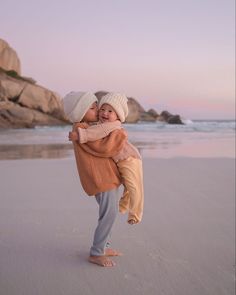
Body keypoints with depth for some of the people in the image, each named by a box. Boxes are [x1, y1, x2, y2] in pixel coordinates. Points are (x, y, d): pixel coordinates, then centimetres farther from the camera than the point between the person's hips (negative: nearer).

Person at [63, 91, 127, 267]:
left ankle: (103, 246, 28)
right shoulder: (82, 130, -17)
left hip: (107, 175, 10)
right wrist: (120, 134, -14)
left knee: (110, 212, 15)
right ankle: (96, 254, 3)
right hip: (100, 178, -10)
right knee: (109, 214, -8)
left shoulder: (90, 127, 14)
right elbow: (104, 148, -23)